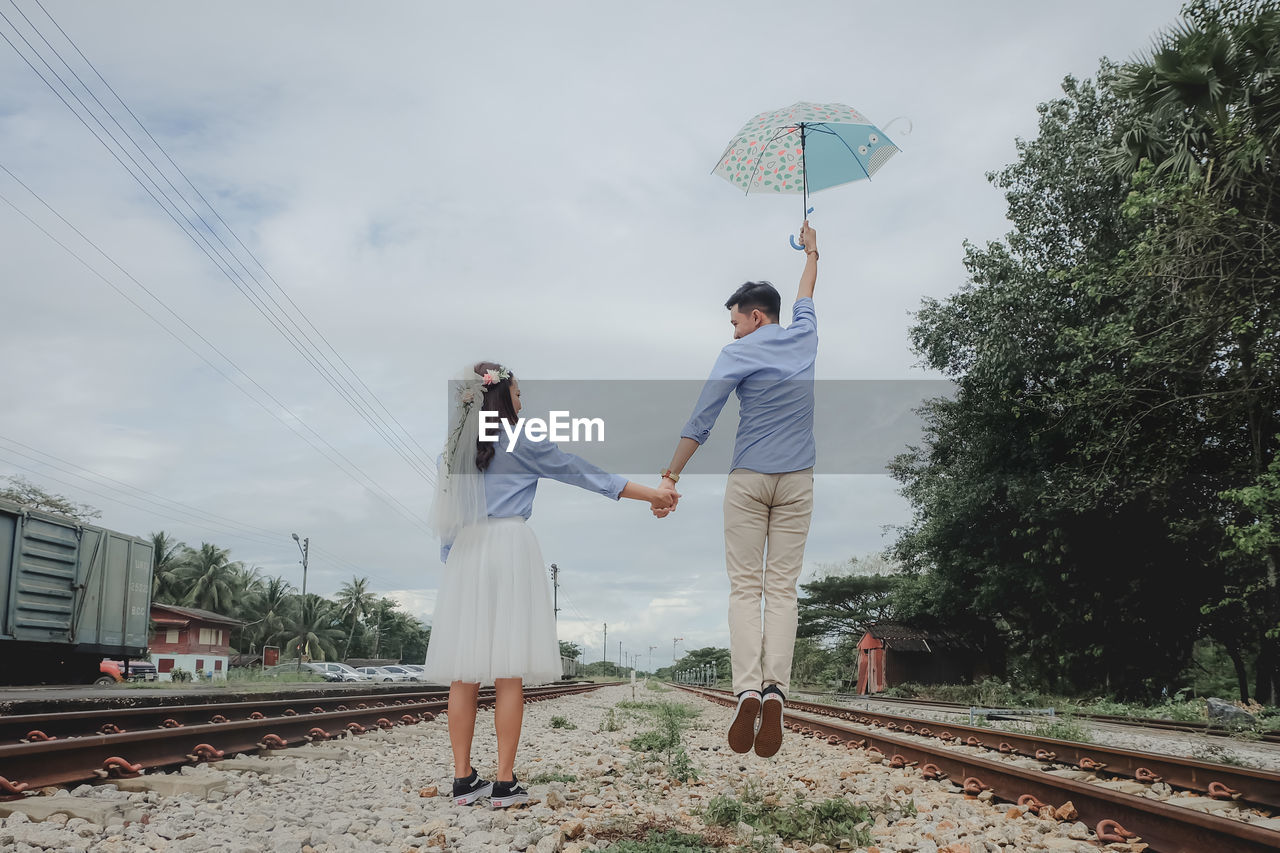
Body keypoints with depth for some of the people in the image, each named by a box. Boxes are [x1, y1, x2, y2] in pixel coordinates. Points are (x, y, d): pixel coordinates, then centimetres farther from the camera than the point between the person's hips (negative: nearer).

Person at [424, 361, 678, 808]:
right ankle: (505, 782, -1)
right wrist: (650, 494, 8)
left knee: (464, 673, 5)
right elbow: (584, 473, 3)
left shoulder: (453, 448, 16)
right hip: (510, 549, -5)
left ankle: (463, 779, 7)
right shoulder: (521, 442, 1)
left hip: (464, 553, 5)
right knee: (509, 674, -3)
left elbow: (444, 520, 16)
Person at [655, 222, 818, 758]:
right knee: (783, 588, 0)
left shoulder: (737, 355, -3)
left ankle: (748, 689, -14)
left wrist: (671, 476, -4)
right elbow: (805, 299, 32)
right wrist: (810, 254, 51)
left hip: (748, 481, -3)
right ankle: (775, 689, -14)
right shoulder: (804, 337, 9)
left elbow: (700, 420, -8)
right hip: (797, 482, 3)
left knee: (745, 587, 0)